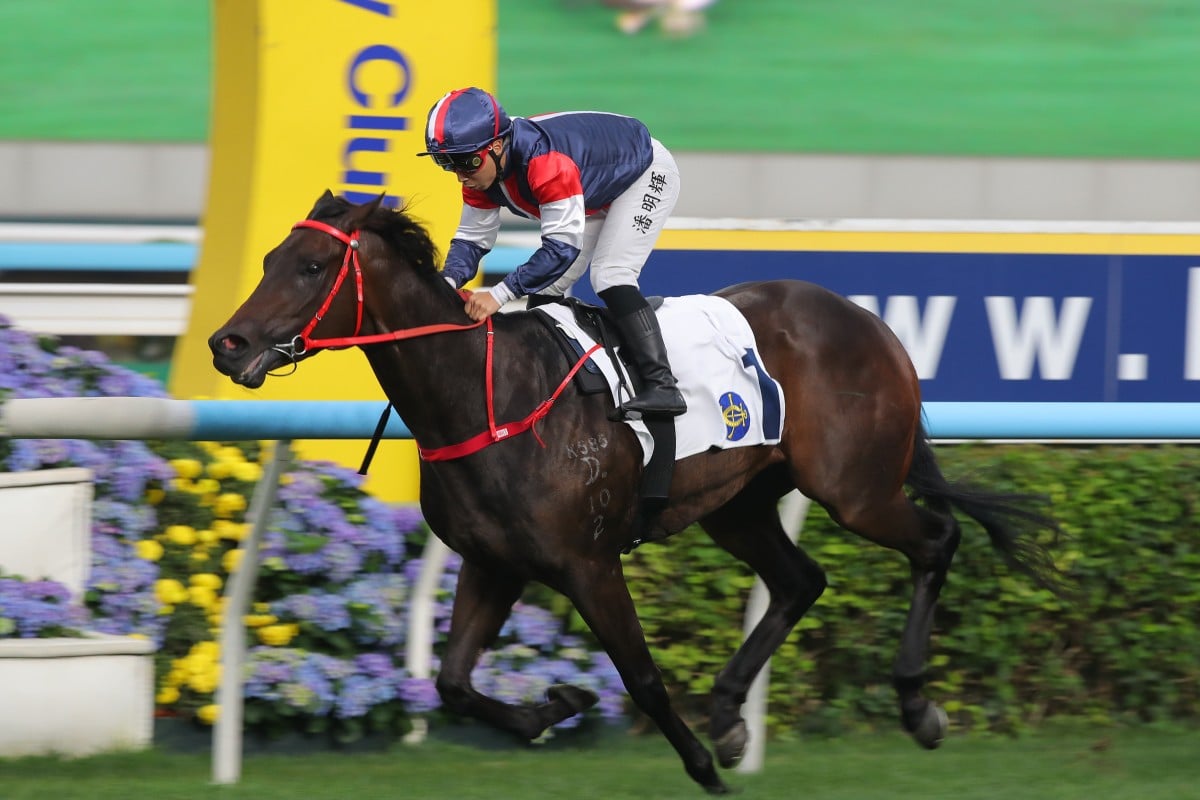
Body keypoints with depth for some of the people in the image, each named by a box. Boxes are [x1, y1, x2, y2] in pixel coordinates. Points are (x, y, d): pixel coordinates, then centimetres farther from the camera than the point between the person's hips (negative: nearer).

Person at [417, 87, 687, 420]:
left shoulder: (544, 161, -43)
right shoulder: (481, 167, -16)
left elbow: (563, 246, -44)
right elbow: (472, 238, -9)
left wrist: (500, 294, -49)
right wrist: (448, 282, -30)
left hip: (647, 170, -9)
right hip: (599, 193, 9)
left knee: (610, 275, -24)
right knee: (546, 286, 3)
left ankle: (662, 386, -26)